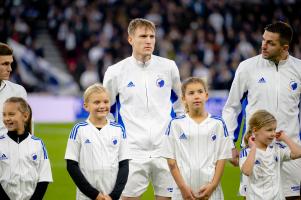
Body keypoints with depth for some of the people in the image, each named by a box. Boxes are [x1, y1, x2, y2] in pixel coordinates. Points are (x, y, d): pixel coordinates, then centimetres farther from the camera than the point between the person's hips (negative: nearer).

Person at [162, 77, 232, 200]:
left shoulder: (218, 124, 5)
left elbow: (222, 158, 4)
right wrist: (183, 187, -7)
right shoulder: (176, 124, 3)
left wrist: (213, 185, -7)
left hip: (210, 190, 0)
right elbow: (171, 160, 2)